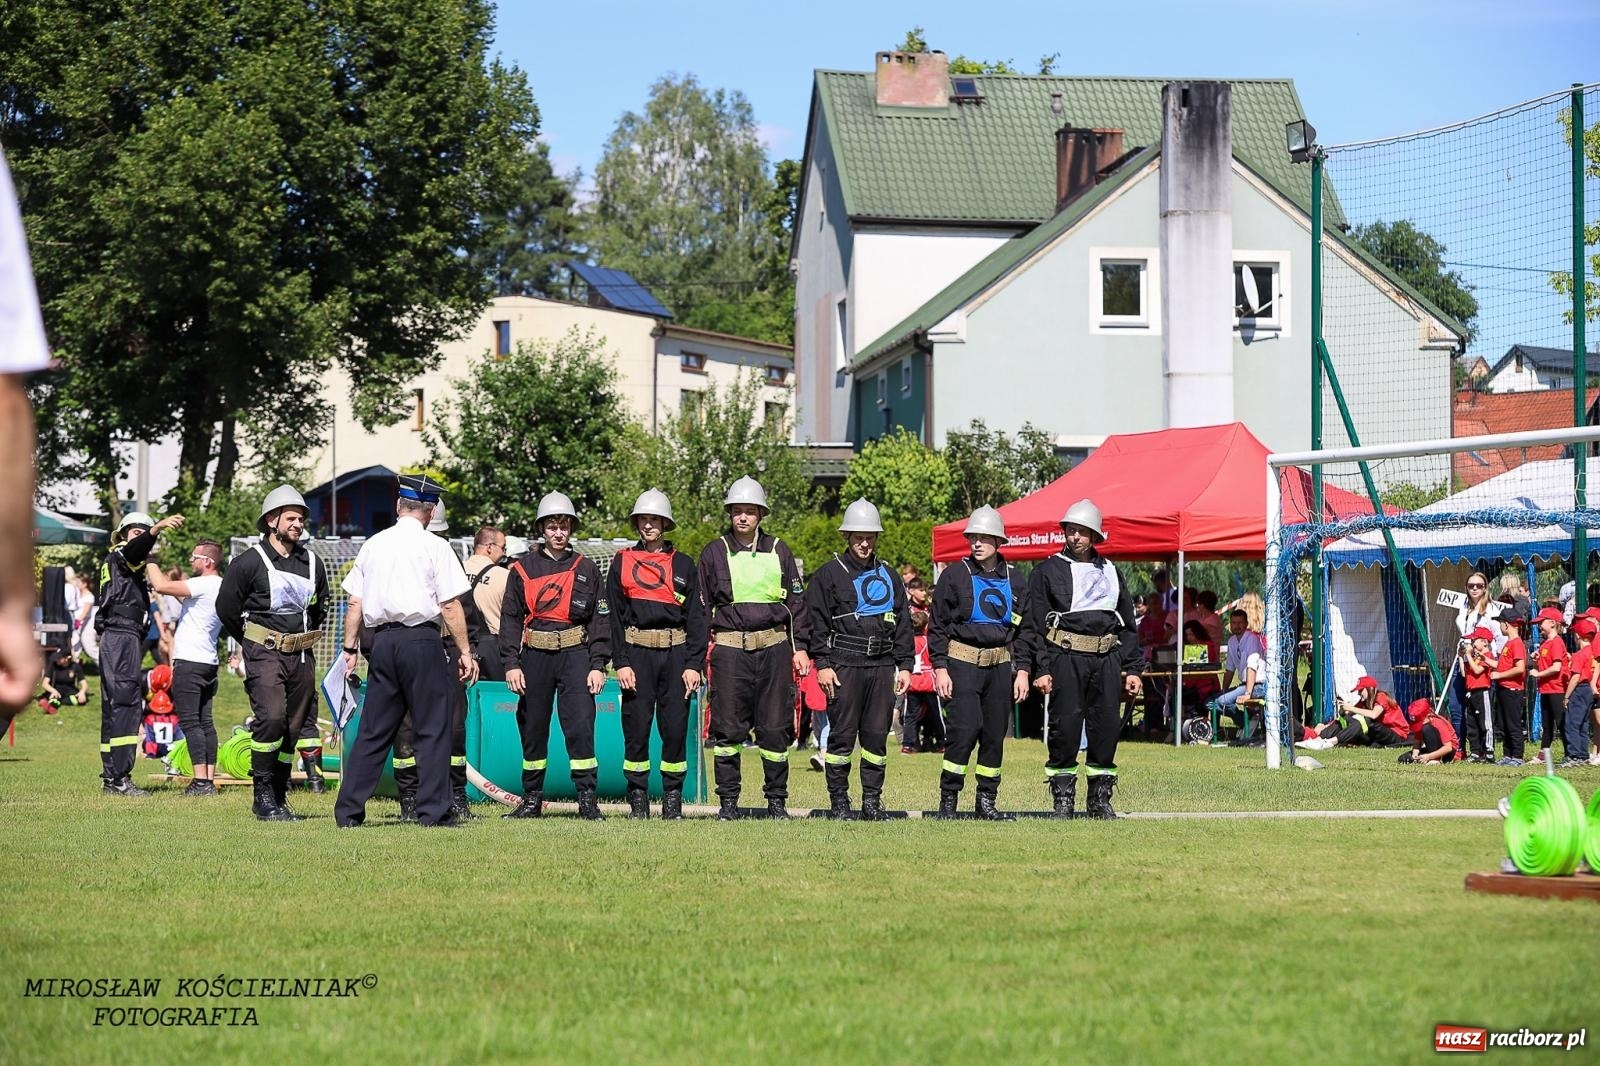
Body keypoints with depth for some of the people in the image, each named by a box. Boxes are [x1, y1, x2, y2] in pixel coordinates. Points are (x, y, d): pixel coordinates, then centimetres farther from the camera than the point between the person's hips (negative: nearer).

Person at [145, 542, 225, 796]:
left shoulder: (205, 585, -15)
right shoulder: (219, 587, 15)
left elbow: (161, 586, -21)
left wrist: (150, 562, -6)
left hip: (189, 662, -10)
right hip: (208, 663, 10)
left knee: (190, 722, -9)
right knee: (205, 722, 9)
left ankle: (201, 780, -15)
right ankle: (210, 780, 8)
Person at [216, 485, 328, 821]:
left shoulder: (312, 562, 12)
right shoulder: (250, 562, -5)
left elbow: (321, 607, 27)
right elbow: (226, 607, 1)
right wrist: (253, 643, 7)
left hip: (302, 655, 6)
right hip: (264, 654, -6)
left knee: (294, 726, 5)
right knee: (271, 717, -21)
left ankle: (280, 797, 13)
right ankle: (263, 796, -14)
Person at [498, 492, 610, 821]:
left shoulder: (586, 569, 8)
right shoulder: (523, 568, 7)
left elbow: (600, 618, 7)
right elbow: (510, 618, 5)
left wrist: (598, 665, -1)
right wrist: (511, 664, -4)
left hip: (575, 652, -1)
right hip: (535, 656, 1)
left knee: (581, 725, -11)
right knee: (532, 728, 6)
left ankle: (587, 799, -9)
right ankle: (532, 799, 16)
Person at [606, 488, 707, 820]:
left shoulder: (683, 564, 10)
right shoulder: (622, 562, 8)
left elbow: (696, 617, 7)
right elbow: (615, 616, 4)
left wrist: (694, 664, -2)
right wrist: (621, 663, -5)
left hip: (676, 652, 1)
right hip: (637, 652, -1)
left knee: (676, 727, -1)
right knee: (636, 727, -2)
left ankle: (673, 799, 8)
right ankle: (638, 797, 6)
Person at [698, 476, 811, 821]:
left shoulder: (779, 552, 9)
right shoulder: (714, 553, 6)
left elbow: (796, 601, 13)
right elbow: (701, 606, 8)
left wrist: (800, 646, 6)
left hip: (774, 649, 1)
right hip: (729, 649, -1)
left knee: (776, 728, 2)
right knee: (728, 728, -1)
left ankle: (776, 799, 11)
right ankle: (728, 801, 7)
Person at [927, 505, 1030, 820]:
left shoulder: (1013, 580, 10)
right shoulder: (955, 576, 0)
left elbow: (1023, 628, 14)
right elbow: (938, 626, 0)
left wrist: (1022, 670, 7)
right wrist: (940, 668, -7)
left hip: (1001, 664, 4)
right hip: (962, 661, -4)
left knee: (996, 733, 4)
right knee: (964, 729, -14)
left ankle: (986, 801, 13)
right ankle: (948, 800, -7)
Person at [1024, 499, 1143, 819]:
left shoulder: (1110, 572, 17)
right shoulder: (1048, 571, 5)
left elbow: (1127, 623, 20)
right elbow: (1034, 624, 0)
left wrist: (1133, 668, 12)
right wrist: (1041, 669, -9)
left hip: (1106, 659, 4)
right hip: (1066, 658, -4)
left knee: (1107, 726, 2)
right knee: (1065, 727, -5)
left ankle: (1100, 799, 12)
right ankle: (1062, 800, 3)